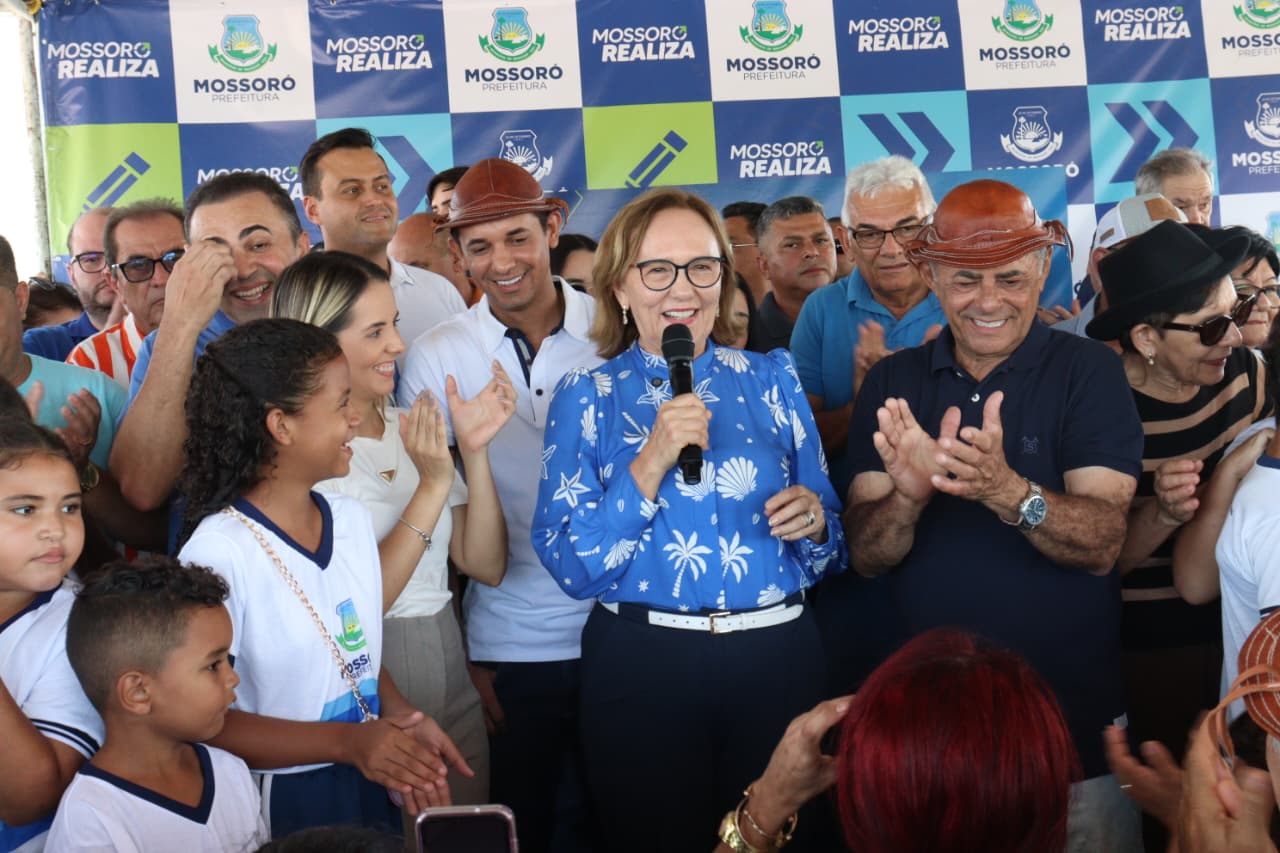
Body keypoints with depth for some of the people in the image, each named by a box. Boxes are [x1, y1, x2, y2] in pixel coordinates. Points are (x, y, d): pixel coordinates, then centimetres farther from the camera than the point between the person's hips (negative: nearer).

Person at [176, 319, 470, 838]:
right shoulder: (218, 552, -20)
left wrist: (402, 718, -6)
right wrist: (345, 742, -24)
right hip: (276, 807, -6)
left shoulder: (353, 520, 2)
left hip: (366, 790, 6)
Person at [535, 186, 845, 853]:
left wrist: (813, 521, -12)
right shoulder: (587, 397, 1)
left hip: (777, 656, 2)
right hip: (642, 664, -1)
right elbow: (571, 568, -8)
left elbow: (831, 546, 10)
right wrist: (651, 463, -18)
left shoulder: (771, 379, 6)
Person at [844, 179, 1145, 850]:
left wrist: (1007, 491, -35)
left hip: (1074, 713, -2)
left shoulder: (1090, 372, -8)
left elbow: (1103, 544, -17)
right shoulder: (891, 383, 0)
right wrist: (908, 495, -26)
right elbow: (865, 557, -5)